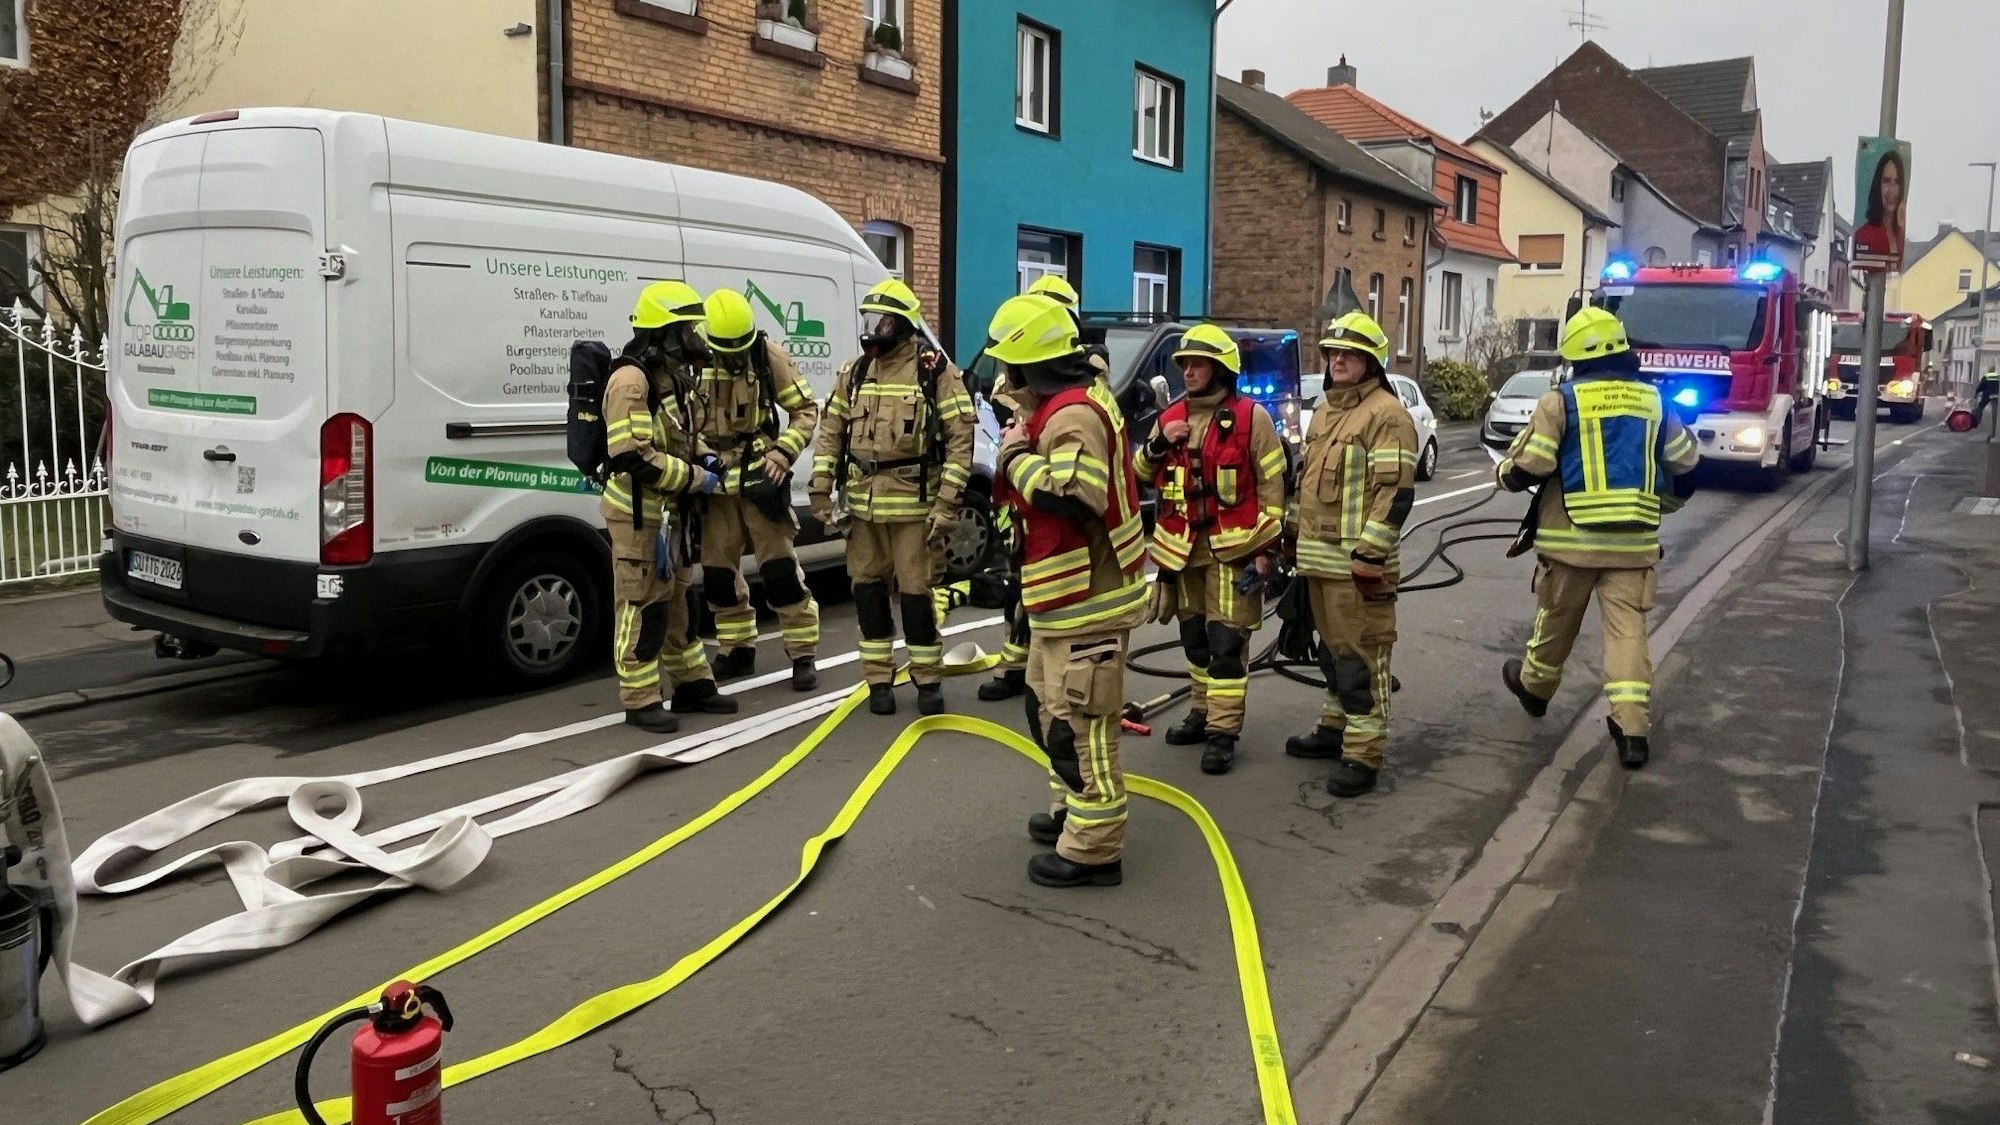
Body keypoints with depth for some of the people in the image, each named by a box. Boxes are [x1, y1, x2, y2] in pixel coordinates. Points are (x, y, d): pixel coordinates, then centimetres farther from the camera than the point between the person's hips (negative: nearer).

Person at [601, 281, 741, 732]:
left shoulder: (672, 377, 12)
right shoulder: (631, 380, -20)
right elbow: (632, 457, -27)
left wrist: (702, 458, 5)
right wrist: (695, 478, -20)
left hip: (670, 510, 10)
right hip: (638, 513, -10)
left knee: (679, 599, 17)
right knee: (644, 606, -3)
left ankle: (691, 684, 29)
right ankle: (641, 701, 5)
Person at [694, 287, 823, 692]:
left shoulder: (769, 357, -6)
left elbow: (806, 409, 0)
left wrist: (784, 453, -12)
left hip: (760, 478, -2)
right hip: (714, 481, 3)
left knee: (781, 570, -4)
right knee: (718, 573, 9)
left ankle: (803, 656, 5)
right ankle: (737, 649, 25)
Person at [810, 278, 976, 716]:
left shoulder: (935, 370, -6)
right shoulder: (854, 372, 10)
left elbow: (961, 438, -9)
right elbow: (831, 433, 11)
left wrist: (947, 503, -14)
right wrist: (821, 492, 3)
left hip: (914, 502, -5)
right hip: (862, 502, 5)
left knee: (916, 591, 0)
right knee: (868, 589, 9)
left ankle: (928, 681, 16)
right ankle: (879, 680, 21)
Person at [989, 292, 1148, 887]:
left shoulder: (1072, 414, -21)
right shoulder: (1074, 402, 13)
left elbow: (1074, 497, -35)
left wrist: (1015, 455, -22)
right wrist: (1021, 446, 1)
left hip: (1087, 597, -11)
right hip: (1067, 592, 11)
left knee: (1078, 721, -4)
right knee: (1050, 705, 23)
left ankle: (1094, 848, 5)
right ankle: (1074, 810, 37)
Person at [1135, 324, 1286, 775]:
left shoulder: (1250, 417, -6)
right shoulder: (1171, 417, 10)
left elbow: (1273, 484, -6)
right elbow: (1141, 474, 12)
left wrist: (1265, 546, -9)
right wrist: (1159, 444, -8)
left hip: (1232, 548, -6)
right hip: (1183, 548, 6)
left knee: (1226, 640, -6)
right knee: (1194, 636, 15)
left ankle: (1223, 730, -3)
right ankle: (1203, 711, 29)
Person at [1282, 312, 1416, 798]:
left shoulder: (1386, 414, -12)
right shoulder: (1324, 412, 17)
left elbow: (1396, 491, -18)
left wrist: (1369, 552, -22)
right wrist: (1300, 540, 22)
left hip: (1357, 561, -9)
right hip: (1320, 558, 9)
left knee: (1361, 656, -6)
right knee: (1333, 647, 19)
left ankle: (1364, 754, -2)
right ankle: (1336, 727, 32)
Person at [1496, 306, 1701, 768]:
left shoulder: (1561, 400, -7)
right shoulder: (1651, 401, 7)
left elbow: (1529, 465, -12)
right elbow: (1687, 462, 14)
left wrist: (1504, 472, 10)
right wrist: (1664, 502, 32)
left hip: (1571, 538, -2)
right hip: (1634, 540, 2)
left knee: (1557, 620, 15)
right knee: (1627, 628, 2)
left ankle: (1534, 687, 38)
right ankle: (1631, 729, -4)